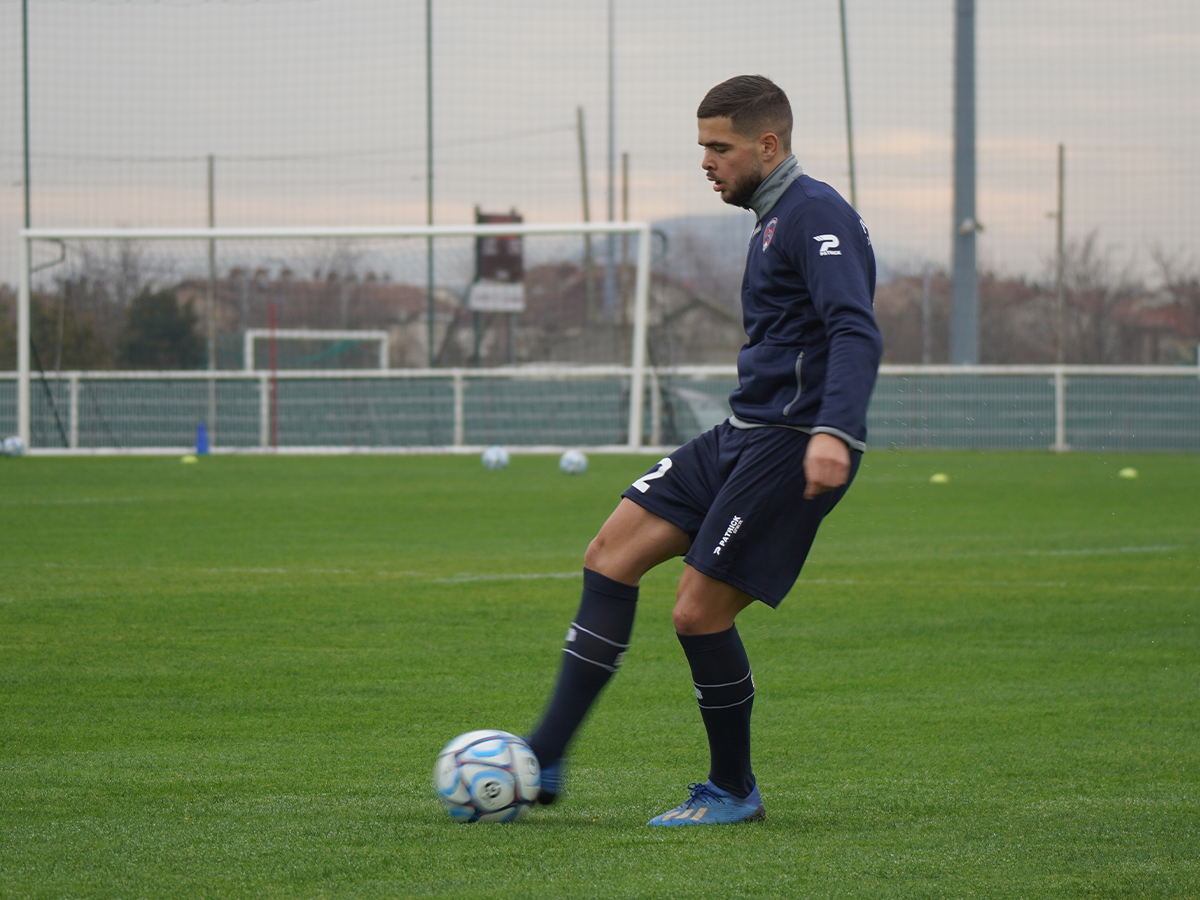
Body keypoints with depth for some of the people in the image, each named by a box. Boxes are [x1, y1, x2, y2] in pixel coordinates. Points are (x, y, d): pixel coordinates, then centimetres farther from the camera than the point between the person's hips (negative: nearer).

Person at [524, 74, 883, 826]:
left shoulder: (815, 214, -12)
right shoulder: (774, 220, 20)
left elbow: (856, 332, -25)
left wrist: (834, 432, -38)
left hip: (791, 450, -10)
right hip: (743, 438, 10)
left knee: (699, 612, -11)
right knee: (612, 553, 2)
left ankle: (734, 791, 8)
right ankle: (544, 762, 0)